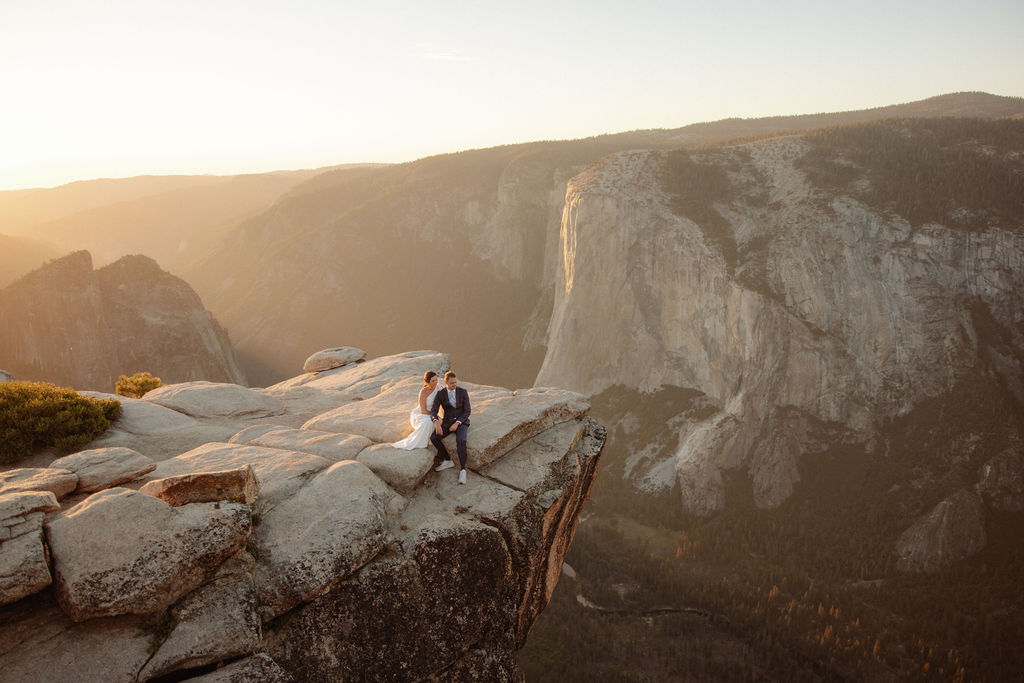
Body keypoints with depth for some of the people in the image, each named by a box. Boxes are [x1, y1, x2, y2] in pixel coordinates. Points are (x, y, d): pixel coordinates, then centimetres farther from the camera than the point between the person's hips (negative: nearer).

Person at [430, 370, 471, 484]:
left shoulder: (463, 392, -10)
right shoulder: (440, 394, -6)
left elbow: (467, 411, -9)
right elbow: (433, 412, -15)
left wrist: (457, 423, -23)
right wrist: (437, 423, -37)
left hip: (461, 421, -3)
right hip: (447, 422, 3)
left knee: (460, 441, -35)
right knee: (433, 437, -24)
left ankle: (462, 470, -26)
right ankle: (447, 461, -6)